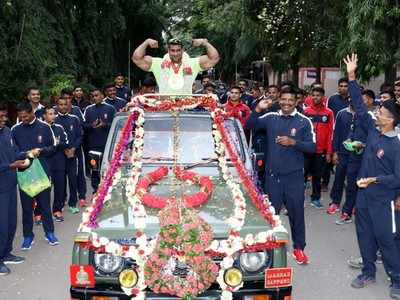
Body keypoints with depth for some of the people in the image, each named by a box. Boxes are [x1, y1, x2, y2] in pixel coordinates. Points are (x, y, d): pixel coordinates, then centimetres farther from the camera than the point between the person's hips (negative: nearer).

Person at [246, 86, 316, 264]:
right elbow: (249, 126, -1)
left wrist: (293, 142, -18)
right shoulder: (270, 117, 3)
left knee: (296, 212, 6)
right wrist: (258, 109, -14)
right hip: (273, 174, 1)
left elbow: (312, 147, -3)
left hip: (294, 175, -1)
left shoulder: (304, 121, -1)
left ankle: (299, 248, 21)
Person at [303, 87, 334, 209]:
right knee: (303, 173, 5)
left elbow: (330, 133, 1)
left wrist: (329, 152, -2)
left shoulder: (328, 113, 0)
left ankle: (315, 198, 21)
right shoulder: (306, 111, 0)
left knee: (318, 175, 10)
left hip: (321, 150, 0)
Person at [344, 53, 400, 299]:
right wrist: (352, 77, 0)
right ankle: (368, 272, 33)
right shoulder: (373, 131, 0)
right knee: (365, 235, 16)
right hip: (364, 195, 7)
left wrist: (374, 180, -22)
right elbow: (359, 106, 3)